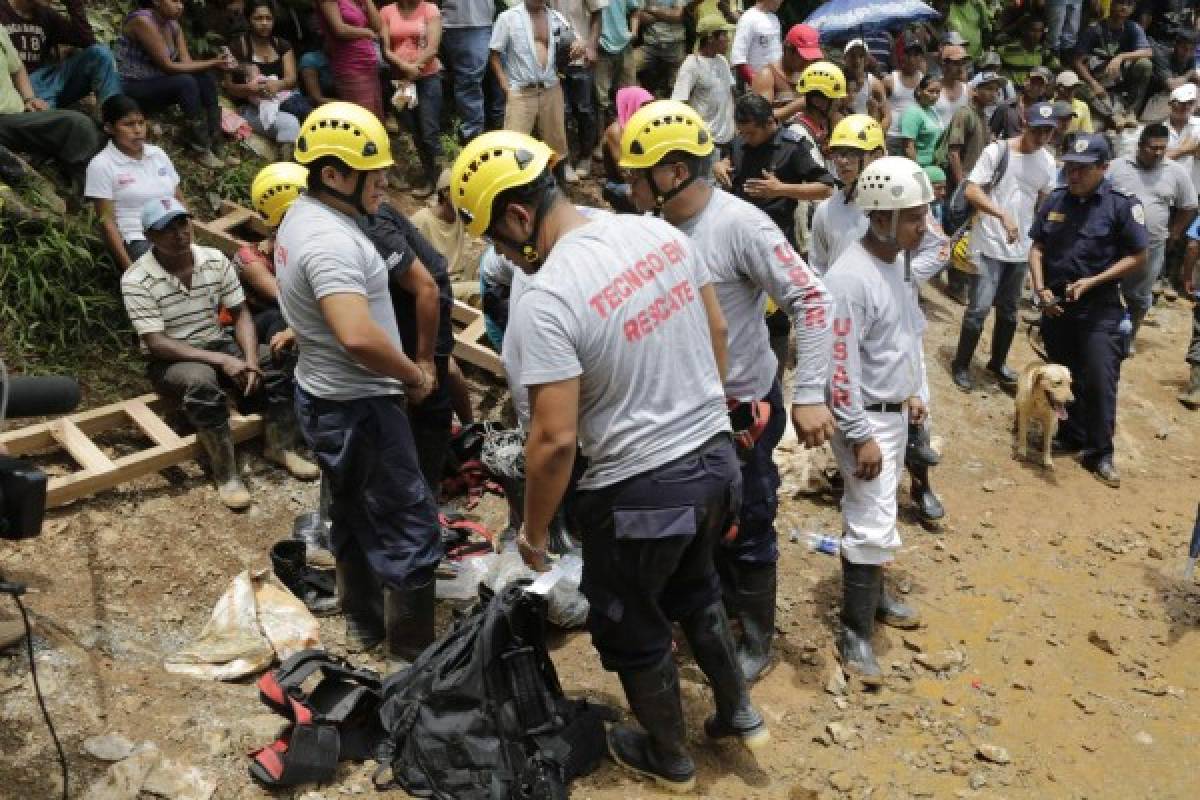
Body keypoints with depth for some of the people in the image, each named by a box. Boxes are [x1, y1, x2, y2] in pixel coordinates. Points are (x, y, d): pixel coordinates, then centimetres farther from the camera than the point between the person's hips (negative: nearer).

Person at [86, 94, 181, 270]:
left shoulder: (158, 154, 15)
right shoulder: (101, 165, -1)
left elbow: (180, 202, 18)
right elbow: (106, 221, -4)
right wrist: (129, 267, -13)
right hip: (137, 242, -5)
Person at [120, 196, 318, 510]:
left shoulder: (215, 260, -4)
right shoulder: (136, 281, -18)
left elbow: (240, 314, -3)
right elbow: (156, 343, -22)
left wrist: (250, 360, -22)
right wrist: (221, 361, -29)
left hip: (218, 345, 5)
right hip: (171, 359, -5)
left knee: (277, 360, -19)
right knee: (202, 381, -38)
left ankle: (280, 447, -5)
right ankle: (226, 474, -26)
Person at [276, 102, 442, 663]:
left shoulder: (302, 216, 6)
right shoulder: (332, 240, -27)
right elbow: (359, 337, -40)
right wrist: (414, 375, -22)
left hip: (322, 396, 10)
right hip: (358, 407, -10)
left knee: (355, 514, 23)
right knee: (411, 529, 1)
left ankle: (363, 625, 40)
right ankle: (411, 653, 14)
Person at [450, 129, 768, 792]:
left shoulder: (544, 300, -24)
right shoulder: (660, 233, -3)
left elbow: (555, 440, -23)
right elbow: (717, 332, 8)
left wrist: (533, 531, -7)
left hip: (639, 493, -7)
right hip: (716, 459, 7)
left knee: (633, 632, 20)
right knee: (694, 591, 33)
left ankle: (669, 758, 43)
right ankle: (739, 713, 48)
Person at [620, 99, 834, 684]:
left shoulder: (740, 225, -22)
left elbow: (811, 301, -22)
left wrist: (810, 395, -25)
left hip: (741, 409, -6)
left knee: (746, 533, 11)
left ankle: (756, 640, 34)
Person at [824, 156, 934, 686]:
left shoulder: (898, 259, 4)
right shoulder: (850, 278, -26)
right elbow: (840, 366, -26)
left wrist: (912, 392, 21)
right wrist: (861, 437, -24)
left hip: (896, 411, 9)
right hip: (865, 418, -9)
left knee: (875, 511, 21)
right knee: (873, 524, -5)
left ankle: (870, 592, 39)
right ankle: (855, 633, 8)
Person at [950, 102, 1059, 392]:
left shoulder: (1047, 161, 5)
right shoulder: (996, 151, -12)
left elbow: (1045, 202, 15)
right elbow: (971, 191, -20)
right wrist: (1003, 214, -31)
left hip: (1021, 248, 6)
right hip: (989, 245, -5)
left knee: (1009, 310, 14)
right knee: (980, 307, -8)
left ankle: (998, 363, 30)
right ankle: (961, 364, 9)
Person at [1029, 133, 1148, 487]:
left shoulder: (1122, 205, -9)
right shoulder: (1055, 200, 3)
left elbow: (1137, 257, -6)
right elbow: (1037, 248, 7)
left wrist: (1092, 282, -16)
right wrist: (1041, 289, -7)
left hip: (1100, 309, -4)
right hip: (1056, 305, 4)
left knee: (1100, 382, -4)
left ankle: (1100, 453, 8)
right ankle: (1071, 436, 31)